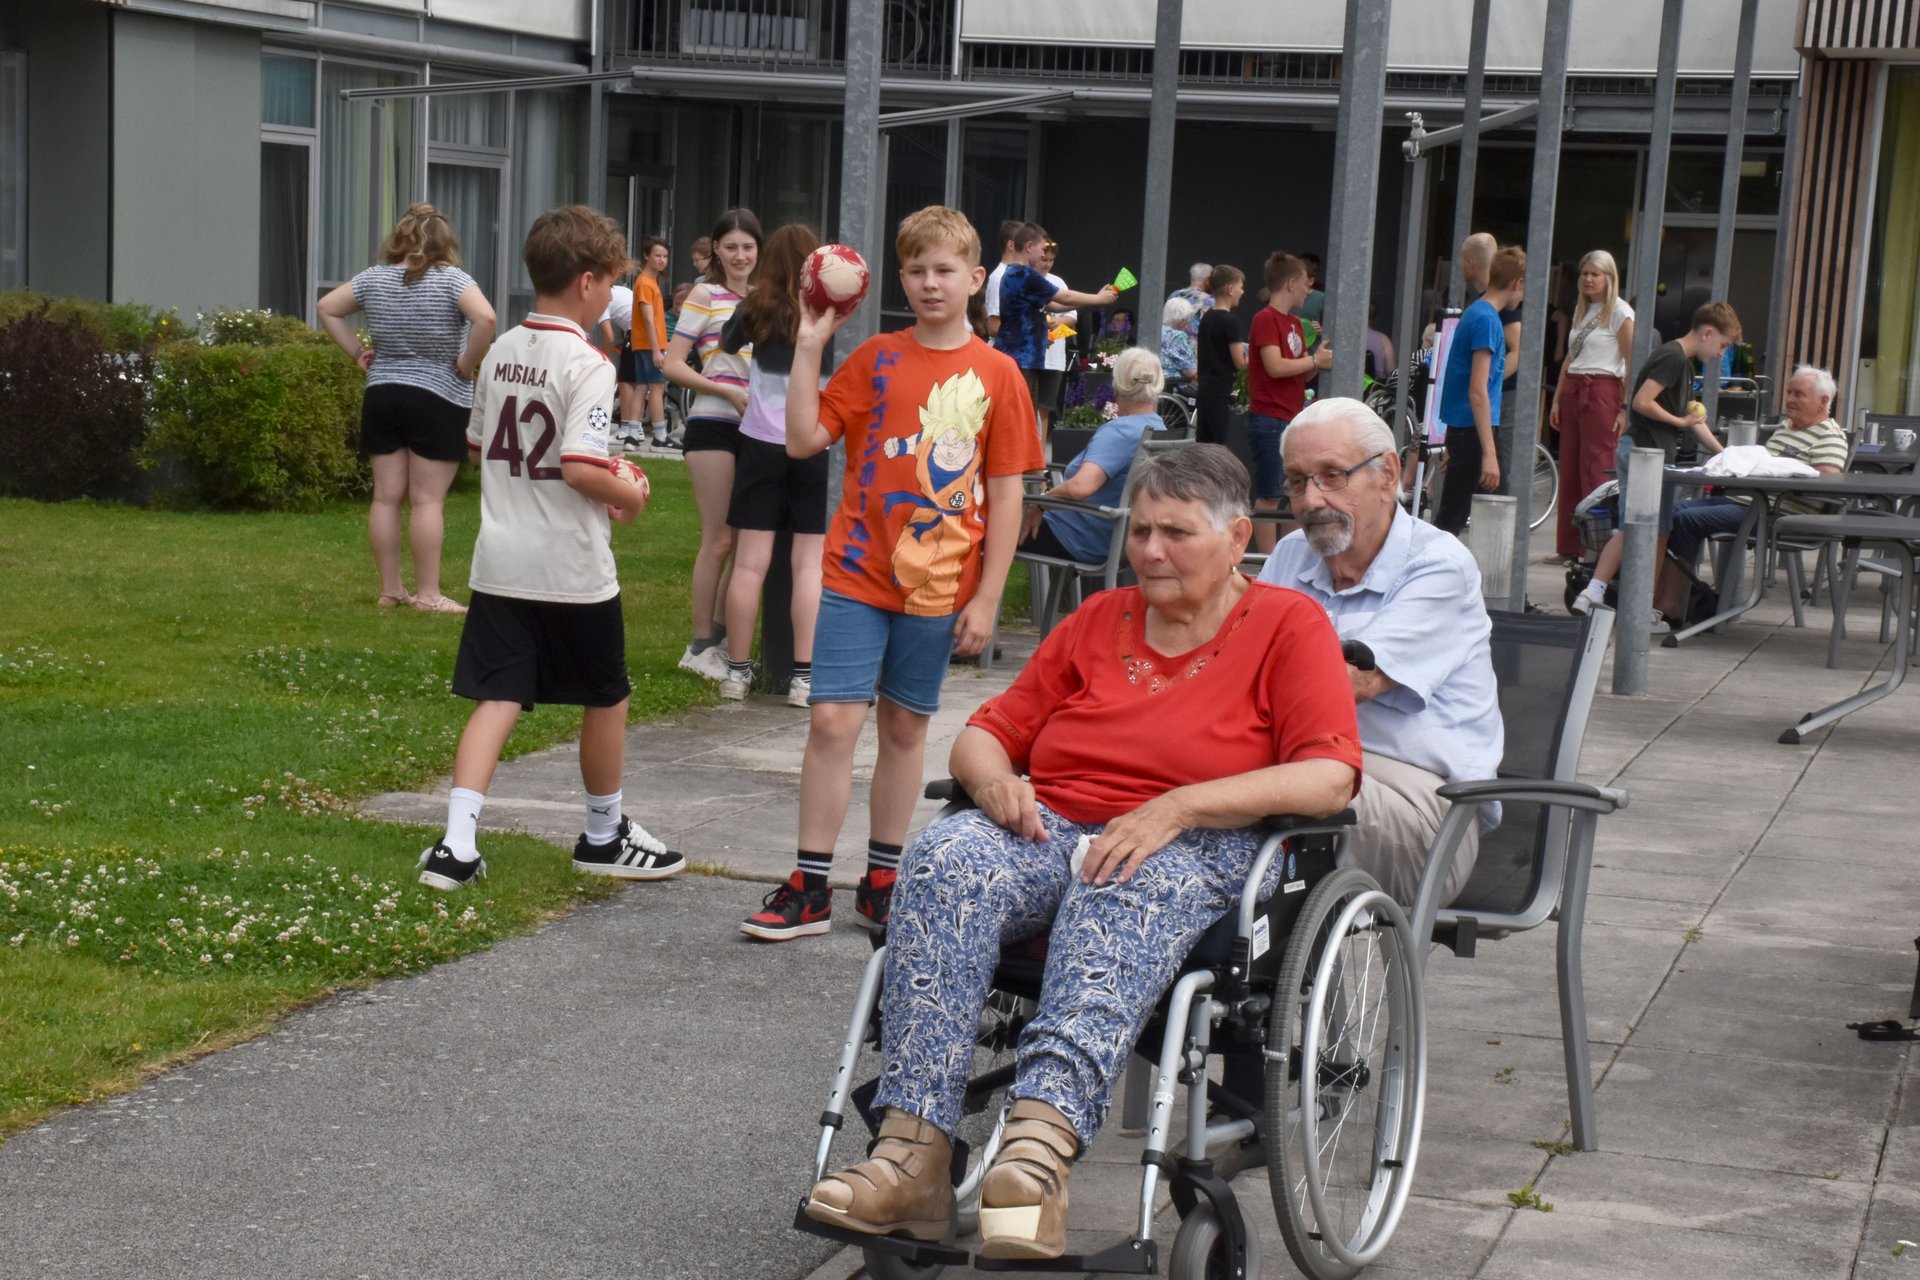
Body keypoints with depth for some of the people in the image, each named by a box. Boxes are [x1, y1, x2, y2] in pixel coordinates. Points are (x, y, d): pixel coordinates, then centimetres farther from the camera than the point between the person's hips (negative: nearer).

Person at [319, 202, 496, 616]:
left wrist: (357, 352, 14)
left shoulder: (374, 278, 4)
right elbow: (485, 318, -25)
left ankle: (389, 589, 13)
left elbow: (328, 309, 13)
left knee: (386, 496, 8)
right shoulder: (452, 280, -11)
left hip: (382, 396, 5)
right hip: (438, 401, -4)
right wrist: (468, 364, -13)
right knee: (428, 500, -2)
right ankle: (428, 594, 0)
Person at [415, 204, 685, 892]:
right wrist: (630, 494, -4)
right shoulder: (587, 364, -16)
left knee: (497, 696, 4)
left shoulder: (500, 351, 7)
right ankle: (605, 836, 28)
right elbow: (580, 469, -24)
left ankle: (456, 843, -9)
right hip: (572, 569, -6)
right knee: (605, 700, 13)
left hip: (501, 562, 6)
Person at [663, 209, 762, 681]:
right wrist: (727, 392, -17)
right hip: (714, 426, -6)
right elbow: (673, 365, -7)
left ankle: (722, 639, 20)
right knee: (719, 540, -6)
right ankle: (700, 647, 3)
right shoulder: (705, 297, -2)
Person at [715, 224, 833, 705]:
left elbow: (727, 343, 22)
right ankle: (804, 675, -2)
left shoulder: (758, 308, 4)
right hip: (818, 444, -2)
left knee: (750, 561, 4)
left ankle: (738, 670, 7)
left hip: (762, 443, 2)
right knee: (810, 563, 0)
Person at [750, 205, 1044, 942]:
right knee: (833, 720, -6)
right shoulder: (874, 359, 2)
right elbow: (803, 440, -4)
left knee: (906, 728, 10)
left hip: (940, 585, 0)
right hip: (858, 575, 0)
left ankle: (882, 881, 22)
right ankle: (810, 887, 1)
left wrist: (986, 599, -3)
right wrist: (809, 347, -9)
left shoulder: (996, 375, 0)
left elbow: (1005, 497, 0)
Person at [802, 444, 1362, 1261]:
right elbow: (987, 733, 23)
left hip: (1195, 851, -4)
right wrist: (993, 778, -3)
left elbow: (1330, 776, -8)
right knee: (943, 862, -29)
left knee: (1120, 898, -40)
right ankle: (912, 1152, -40)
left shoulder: (1289, 625, 7)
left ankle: (1040, 1146, -60)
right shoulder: (1098, 621, 22)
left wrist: (1174, 807, -18)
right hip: (1052, 827, 4)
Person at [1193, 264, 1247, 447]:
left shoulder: (1207, 317, 11)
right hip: (1221, 391, -8)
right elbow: (1240, 362, -13)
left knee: (1203, 443, 8)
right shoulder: (1230, 321, -14)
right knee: (1220, 444, -7)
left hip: (1205, 388, 8)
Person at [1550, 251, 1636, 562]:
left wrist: (1626, 409, -15)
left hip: (1601, 392, -7)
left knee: (1596, 472, -9)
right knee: (1569, 470, 6)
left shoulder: (1620, 313, -5)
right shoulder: (1581, 311, 18)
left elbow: (1632, 363, -10)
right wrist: (1557, 399, 13)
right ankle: (1569, 546, 9)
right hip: (1573, 391, 7)